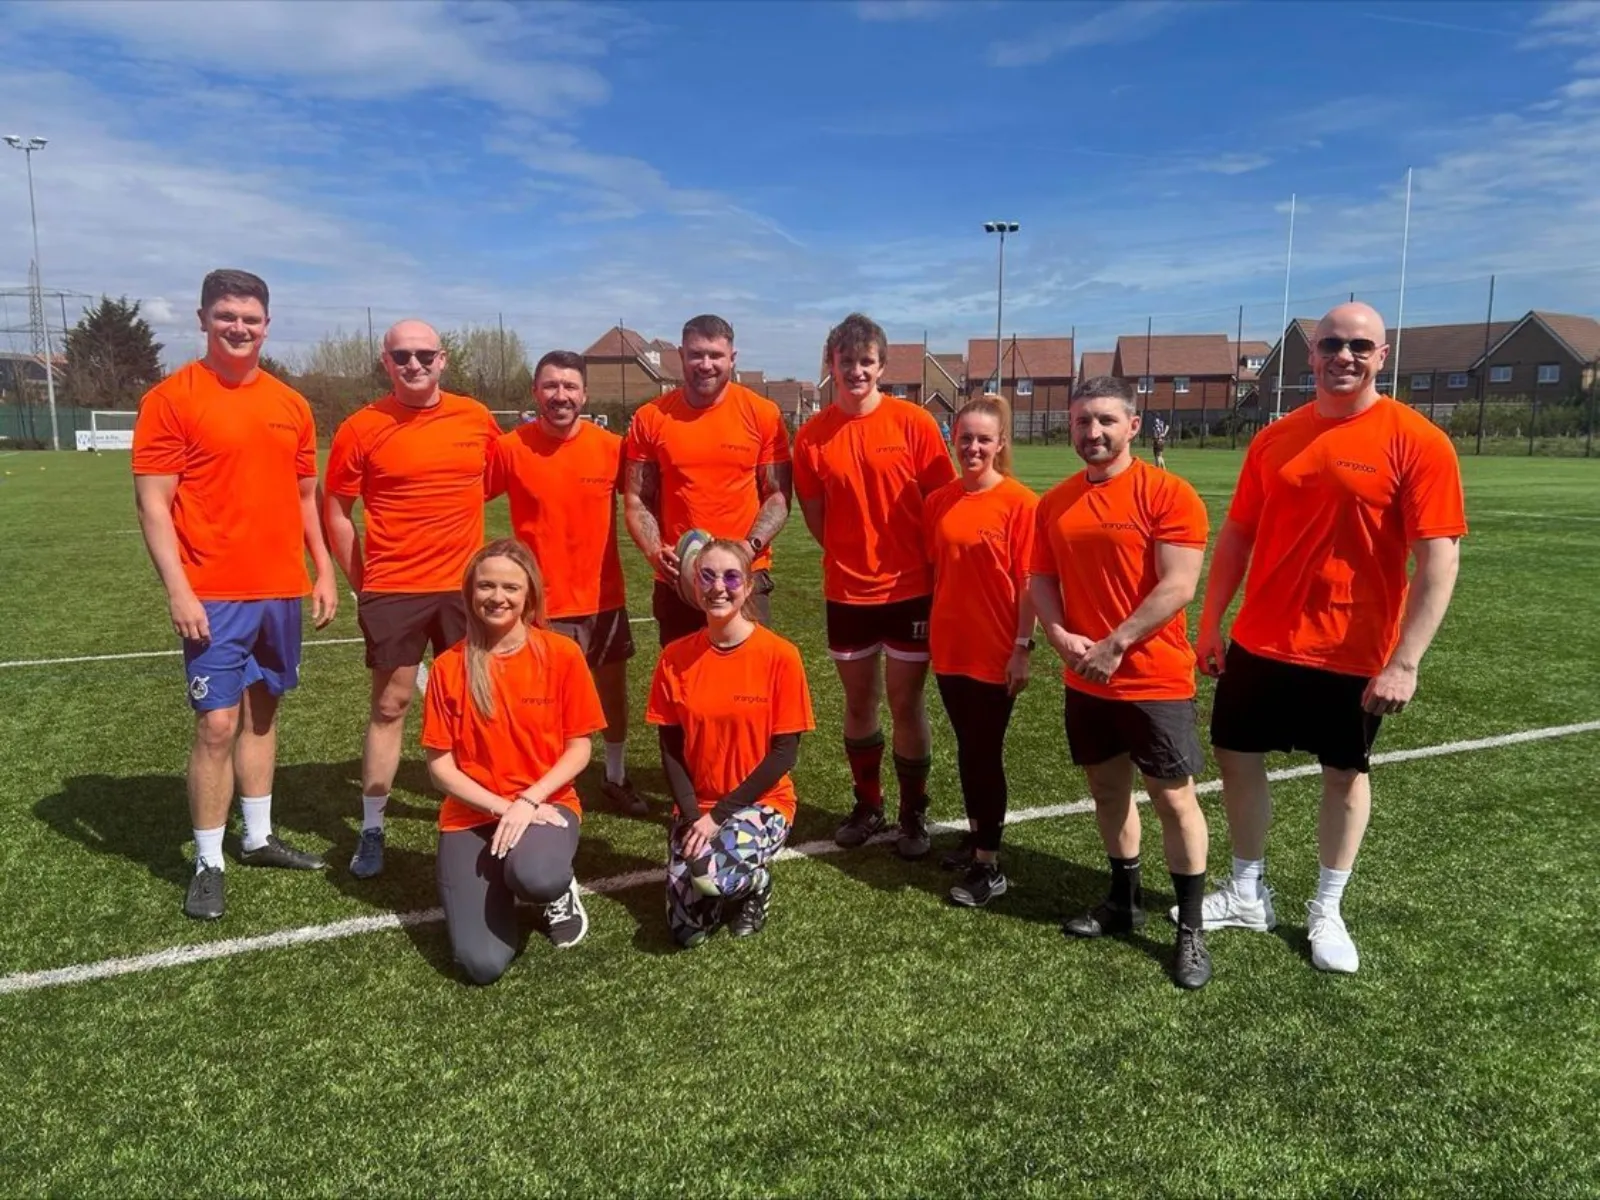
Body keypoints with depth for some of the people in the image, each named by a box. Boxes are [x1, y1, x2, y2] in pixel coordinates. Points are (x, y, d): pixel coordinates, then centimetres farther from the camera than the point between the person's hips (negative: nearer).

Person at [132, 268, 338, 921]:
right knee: (217, 723, -5)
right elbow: (152, 503, -9)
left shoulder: (291, 404, 10)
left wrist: (324, 571, 10)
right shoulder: (171, 398, -6)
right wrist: (178, 590, -16)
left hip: (282, 591, 5)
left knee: (262, 710, 14)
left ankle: (259, 838, 27)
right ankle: (208, 864, 8)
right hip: (214, 596, -5)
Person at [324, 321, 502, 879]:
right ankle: (371, 830, 14)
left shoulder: (477, 419, 2)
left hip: (464, 586, 3)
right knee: (390, 706, 3)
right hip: (393, 590, -2)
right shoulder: (362, 428, -4)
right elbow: (336, 511, 3)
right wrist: (360, 583, 1)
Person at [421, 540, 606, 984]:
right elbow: (440, 766, -2)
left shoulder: (562, 654, -6)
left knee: (537, 877, -38)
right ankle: (496, 888, 18)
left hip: (546, 802, -1)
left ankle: (559, 892, 2)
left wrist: (528, 801, -17)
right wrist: (501, 807, -14)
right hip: (473, 813, 1)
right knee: (483, 964, -16)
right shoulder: (448, 667, -4)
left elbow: (579, 748, -3)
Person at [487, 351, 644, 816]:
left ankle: (616, 776, 36)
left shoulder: (610, 446, -7)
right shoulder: (510, 448, -10)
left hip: (602, 594, 3)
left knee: (613, 684, 16)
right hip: (540, 598, -2)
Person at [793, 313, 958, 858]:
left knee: (906, 703, 6)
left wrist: (935, 571, -5)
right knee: (858, 701, 14)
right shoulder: (812, 436, -2)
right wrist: (850, 555, 2)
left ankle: (914, 814, 23)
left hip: (910, 589, -2)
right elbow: (816, 516, 8)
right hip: (847, 592, 2)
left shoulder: (914, 422, -8)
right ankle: (867, 805, 32)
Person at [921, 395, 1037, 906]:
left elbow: (1028, 582, -10)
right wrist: (932, 630, 9)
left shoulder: (1019, 502, -11)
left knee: (984, 752, 2)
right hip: (949, 647, 5)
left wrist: (1022, 647, -12)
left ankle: (989, 866, 13)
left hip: (996, 652, -5)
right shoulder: (938, 502, 3)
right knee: (968, 747, 18)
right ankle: (978, 834, 35)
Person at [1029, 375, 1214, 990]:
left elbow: (1177, 586, -17)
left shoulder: (1168, 494, -12)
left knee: (1174, 798, 3)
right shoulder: (1054, 502, 7)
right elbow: (1042, 578, 10)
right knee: (1108, 790, 17)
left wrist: (1115, 645, -19)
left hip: (1155, 679, -5)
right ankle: (1125, 899, 34)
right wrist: (1060, 635, -9)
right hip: (1084, 680, 6)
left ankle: (1191, 929, 15)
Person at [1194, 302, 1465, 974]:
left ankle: (1327, 912, 30)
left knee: (1346, 773, 11)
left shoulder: (1418, 442, -11)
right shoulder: (1274, 439, 3)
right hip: (1259, 643, 5)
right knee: (1236, 755, 11)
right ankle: (1248, 894, 30)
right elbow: (1237, 537, 9)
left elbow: (1439, 561, -14)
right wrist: (1210, 623, 5)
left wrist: (1404, 662, -19)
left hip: (1354, 654, -4)